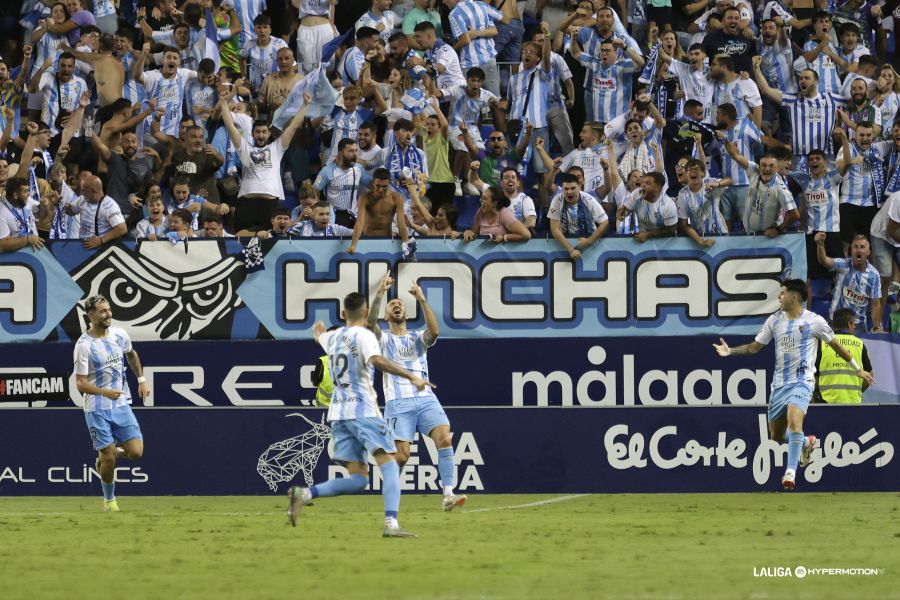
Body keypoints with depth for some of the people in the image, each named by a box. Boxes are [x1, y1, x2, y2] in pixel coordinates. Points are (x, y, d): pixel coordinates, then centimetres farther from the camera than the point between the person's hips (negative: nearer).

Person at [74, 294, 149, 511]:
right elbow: (81, 384, -17)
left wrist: (141, 379, 19)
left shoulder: (119, 335, 1)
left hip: (121, 404, 4)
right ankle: (109, 500, 20)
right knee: (108, 458, -3)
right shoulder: (84, 345, -16)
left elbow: (131, 354, 25)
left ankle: (111, 453, 25)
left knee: (136, 452, -7)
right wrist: (105, 392, -31)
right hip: (97, 409, -4)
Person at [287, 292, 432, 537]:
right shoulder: (363, 336, -5)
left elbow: (319, 337, 43)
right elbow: (377, 360, -25)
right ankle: (391, 524, -25)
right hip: (363, 410, -7)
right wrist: (411, 377, -28)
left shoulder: (333, 337, 17)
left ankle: (304, 494, -10)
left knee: (358, 478, 6)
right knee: (389, 463, -9)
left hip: (338, 413, 7)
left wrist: (318, 330, 67)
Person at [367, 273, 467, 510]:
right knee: (401, 455, -12)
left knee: (444, 439, -19)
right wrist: (380, 294, -20)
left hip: (425, 399, 2)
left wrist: (422, 300, -13)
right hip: (398, 403, -2)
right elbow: (370, 323, -10)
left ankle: (448, 495, -21)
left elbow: (434, 331, -6)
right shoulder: (383, 339, 13)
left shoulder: (417, 338, 18)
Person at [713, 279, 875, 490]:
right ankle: (807, 443, 41)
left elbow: (835, 345, 7)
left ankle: (791, 472, -27)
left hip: (801, 382, -6)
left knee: (794, 420, -30)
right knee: (776, 435, 10)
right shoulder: (775, 320, 8)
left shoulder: (814, 321, -4)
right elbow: (754, 347, 14)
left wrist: (858, 369, 14)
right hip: (779, 383, 6)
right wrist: (730, 351, -2)